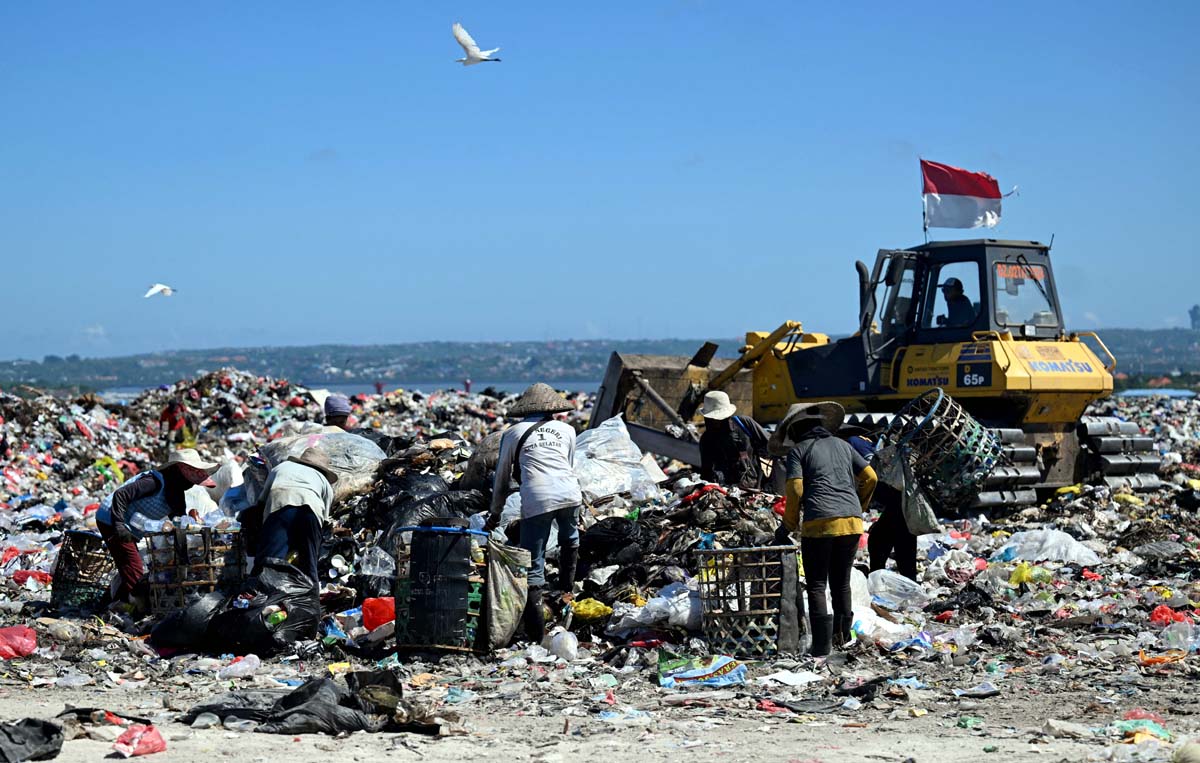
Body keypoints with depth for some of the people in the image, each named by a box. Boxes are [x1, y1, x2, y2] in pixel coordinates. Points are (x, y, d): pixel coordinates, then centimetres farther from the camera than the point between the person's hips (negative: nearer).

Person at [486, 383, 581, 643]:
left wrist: (494, 514, 33)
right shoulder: (566, 430, 21)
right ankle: (567, 587, 37)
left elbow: (502, 478, 22)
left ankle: (536, 633, -5)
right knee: (570, 539, 35)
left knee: (533, 566, 0)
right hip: (569, 494, 2)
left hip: (536, 501, -2)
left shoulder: (513, 433, 17)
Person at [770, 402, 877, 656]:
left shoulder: (798, 450, 5)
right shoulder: (842, 445, 19)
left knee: (816, 586, 1)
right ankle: (844, 638, 20)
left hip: (819, 523, -4)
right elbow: (869, 477, 15)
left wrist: (791, 521, 10)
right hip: (852, 523, 4)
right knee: (841, 583, 18)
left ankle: (822, 647, -9)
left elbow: (795, 489, -6)